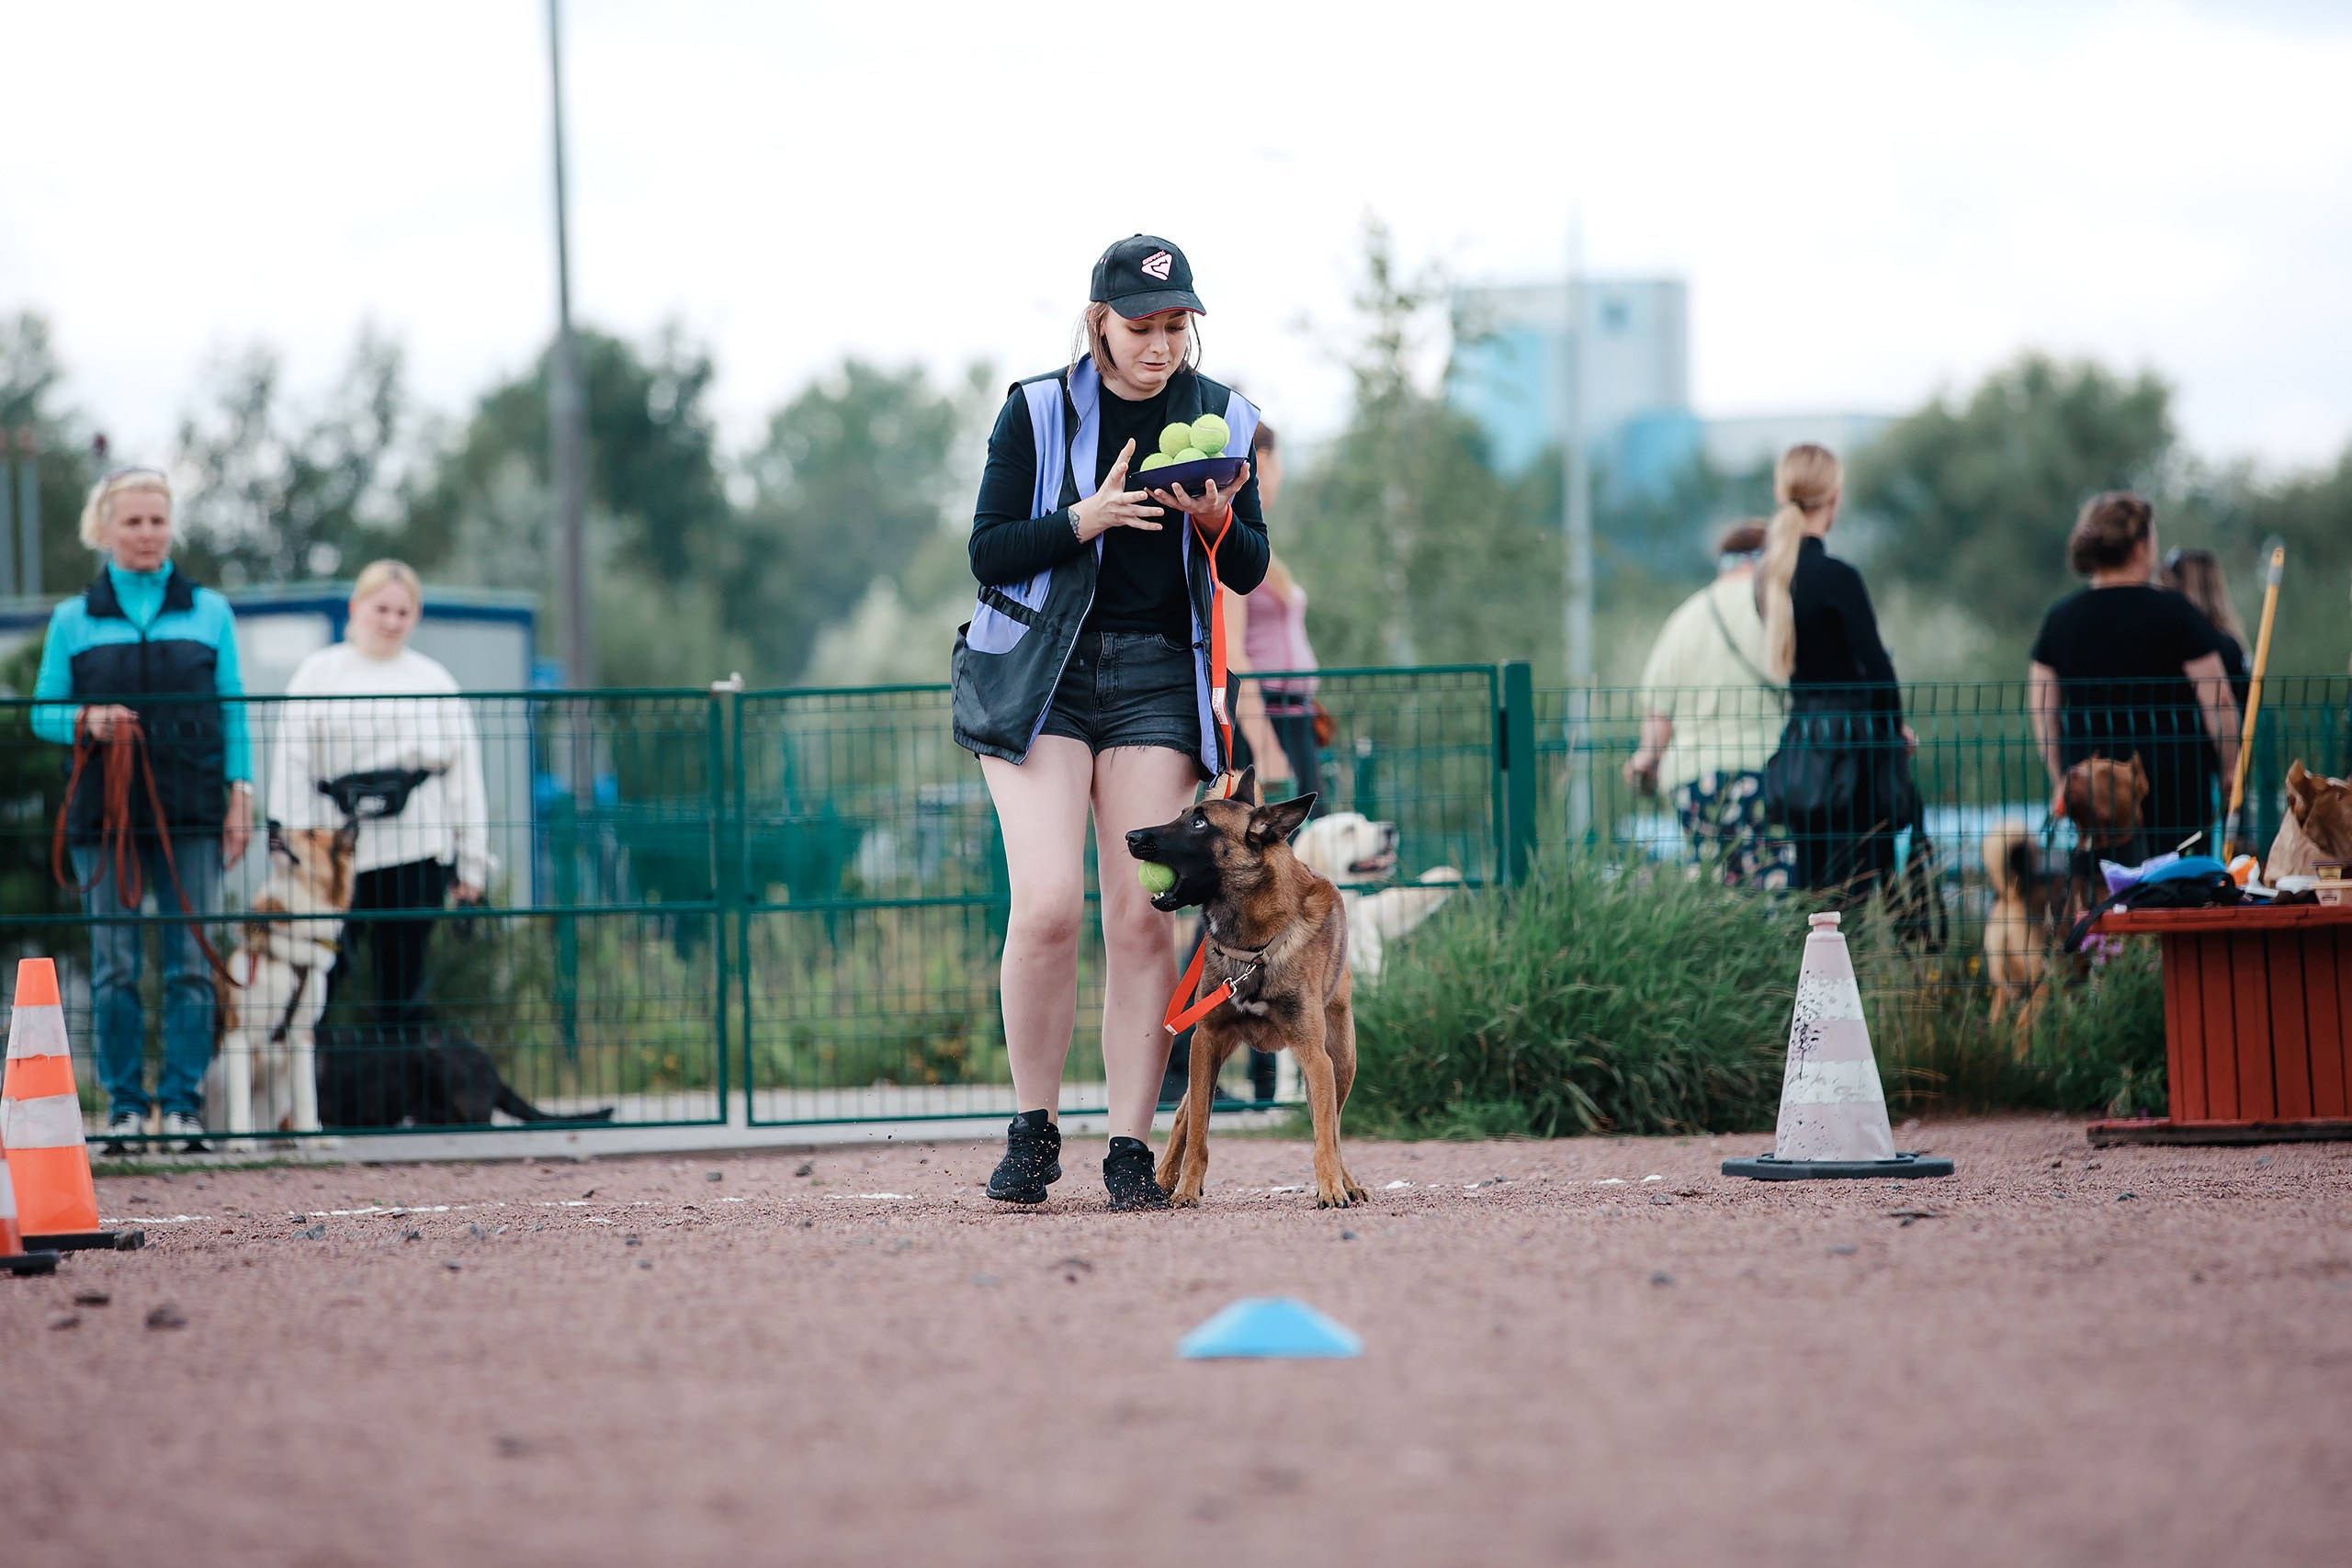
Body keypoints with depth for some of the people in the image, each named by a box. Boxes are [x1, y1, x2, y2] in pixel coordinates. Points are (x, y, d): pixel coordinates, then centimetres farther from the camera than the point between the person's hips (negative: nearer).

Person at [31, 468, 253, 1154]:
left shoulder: (209, 612, 10)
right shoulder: (74, 619, 7)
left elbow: (232, 712, 10)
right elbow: (43, 712, 9)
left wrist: (240, 793, 2)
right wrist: (86, 721, -12)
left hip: (191, 813, 0)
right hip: (104, 813, 0)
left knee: (191, 961, -2)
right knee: (114, 963, 0)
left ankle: (184, 1103, 2)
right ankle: (124, 1105, 6)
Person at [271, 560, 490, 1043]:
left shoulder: (433, 680, 14)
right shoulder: (319, 673, 8)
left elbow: (464, 772, 13)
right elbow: (292, 767, 4)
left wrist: (472, 862, 8)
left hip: (416, 853, 2)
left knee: (402, 981, 3)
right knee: (320, 976, -9)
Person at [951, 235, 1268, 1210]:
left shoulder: (1219, 418, 6)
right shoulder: (1038, 411, -2)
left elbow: (1250, 574, 10)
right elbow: (989, 553, -4)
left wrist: (1217, 522, -12)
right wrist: (1083, 520, -20)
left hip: (1158, 680, 2)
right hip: (1039, 672, -2)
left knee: (1142, 914, -6)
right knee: (1049, 903, -15)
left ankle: (1130, 1148, -2)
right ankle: (1032, 1131, 0)